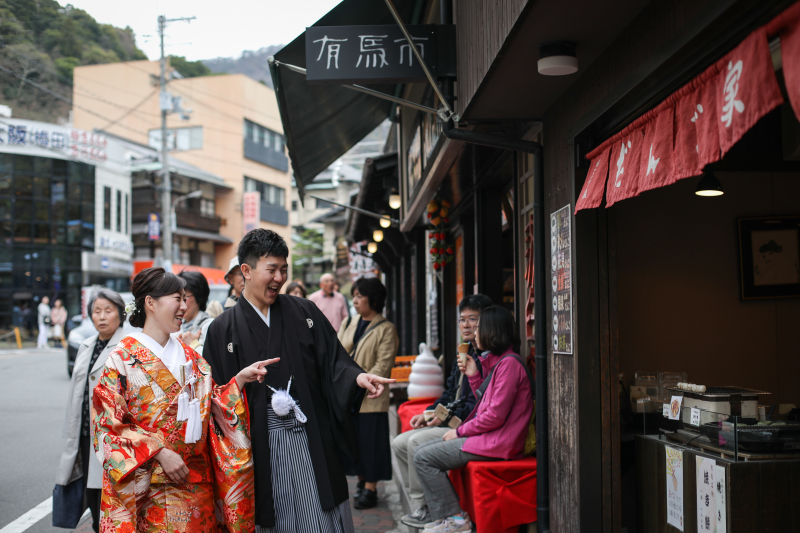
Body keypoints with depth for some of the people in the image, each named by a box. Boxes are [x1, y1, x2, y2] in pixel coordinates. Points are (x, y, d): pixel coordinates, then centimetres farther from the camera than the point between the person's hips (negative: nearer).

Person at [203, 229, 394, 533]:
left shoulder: (304, 313, 8)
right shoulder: (223, 330, 3)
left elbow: (332, 361, 1)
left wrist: (357, 376, -16)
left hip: (310, 438, 1)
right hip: (262, 447, -1)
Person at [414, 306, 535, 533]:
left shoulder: (509, 363, -17)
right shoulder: (495, 361, 15)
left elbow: (496, 415, -21)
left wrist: (460, 431, -11)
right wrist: (473, 376, 9)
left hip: (497, 443, -11)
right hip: (486, 436, 11)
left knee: (424, 458, -12)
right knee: (424, 450, 11)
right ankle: (447, 515, 9)